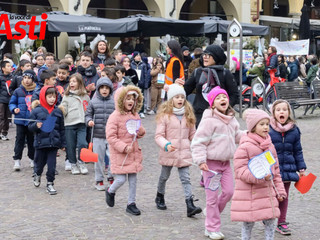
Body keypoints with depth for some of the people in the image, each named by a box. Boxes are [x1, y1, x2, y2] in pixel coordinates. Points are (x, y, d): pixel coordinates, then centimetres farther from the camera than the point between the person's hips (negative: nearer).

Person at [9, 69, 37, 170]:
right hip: (20, 120, 0)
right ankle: (17, 160, 1)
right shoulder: (18, 91, 3)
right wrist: (14, 109, -9)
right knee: (19, 140, -1)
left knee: (32, 140, 11)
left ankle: (32, 159, 25)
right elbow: (12, 103, 9)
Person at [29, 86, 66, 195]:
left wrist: (63, 143, 10)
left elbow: (61, 129, 9)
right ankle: (37, 175, 45)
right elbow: (30, 126, 0)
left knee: (52, 164, 0)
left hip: (54, 142, 1)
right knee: (40, 162, 15)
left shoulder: (58, 111, 4)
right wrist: (36, 126, -22)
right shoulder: (36, 110, -4)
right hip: (41, 142, -1)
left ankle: (50, 184, 12)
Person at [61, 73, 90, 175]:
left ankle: (81, 162, 9)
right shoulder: (66, 96, 6)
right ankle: (73, 164, 22)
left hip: (82, 124, 0)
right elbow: (63, 110, 2)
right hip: (69, 124, 0)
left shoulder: (85, 96, 9)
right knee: (71, 146, 5)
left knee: (82, 144, -13)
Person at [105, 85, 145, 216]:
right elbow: (110, 137, -15)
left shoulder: (135, 115, 7)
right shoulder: (115, 116, -12)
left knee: (133, 179, 7)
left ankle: (131, 204, 19)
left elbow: (140, 132, 20)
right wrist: (124, 147, -22)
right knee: (121, 179, -6)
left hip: (134, 152, 6)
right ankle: (110, 192, 26)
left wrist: (140, 131, -5)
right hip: (119, 154, -6)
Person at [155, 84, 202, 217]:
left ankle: (190, 206, -11)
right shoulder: (165, 115, -9)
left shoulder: (188, 115, 5)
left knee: (186, 178, -5)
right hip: (168, 152, -2)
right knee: (164, 176, 17)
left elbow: (192, 134, 14)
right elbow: (159, 135, -12)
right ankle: (160, 197, 40)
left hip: (184, 152, 2)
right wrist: (166, 145, -28)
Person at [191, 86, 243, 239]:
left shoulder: (231, 120, 7)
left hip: (226, 162, 7)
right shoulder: (209, 121, -17)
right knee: (212, 196, 1)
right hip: (211, 163, -7)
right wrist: (201, 161, -24)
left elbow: (237, 135, 24)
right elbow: (198, 142, -18)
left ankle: (211, 212, 33)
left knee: (229, 191, 6)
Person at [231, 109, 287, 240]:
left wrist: (279, 190, 15)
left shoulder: (270, 145, 10)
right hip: (249, 193, -6)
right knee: (248, 223, 4)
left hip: (267, 191, 6)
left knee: (270, 221, 7)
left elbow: (276, 169, 17)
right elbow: (240, 170, -16)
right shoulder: (245, 147, -12)